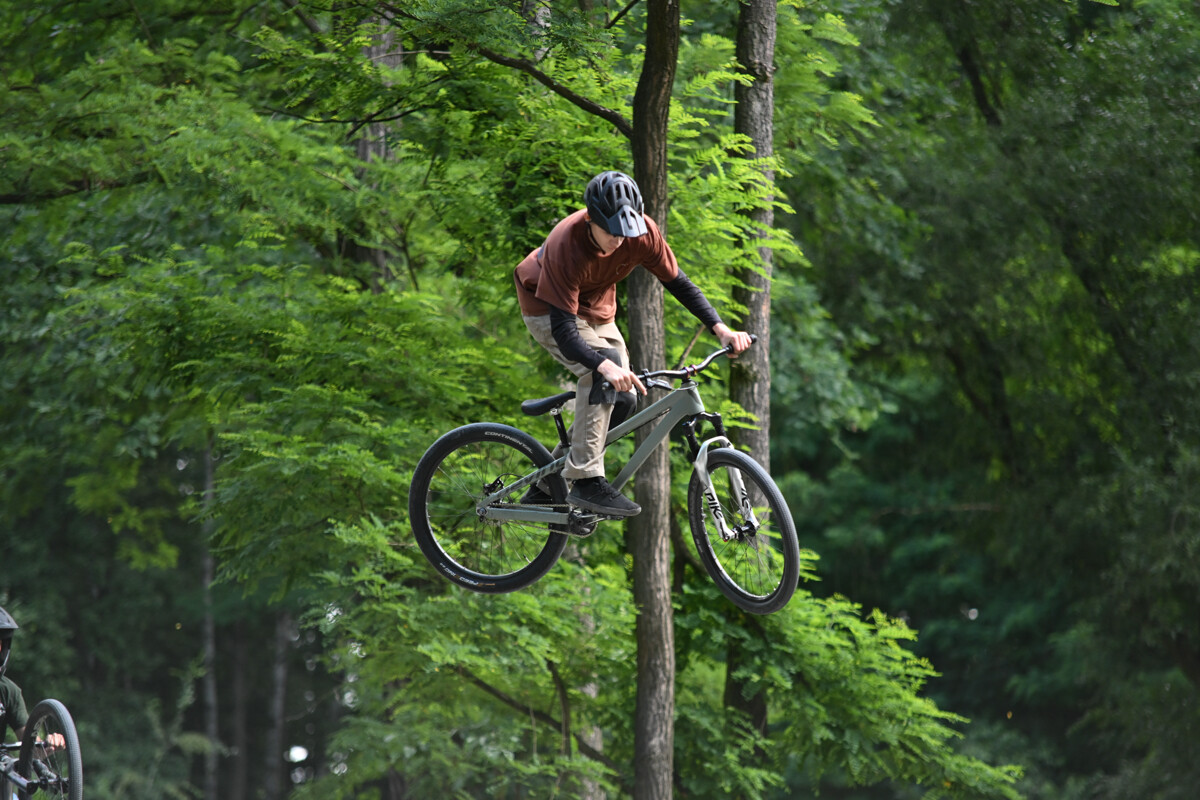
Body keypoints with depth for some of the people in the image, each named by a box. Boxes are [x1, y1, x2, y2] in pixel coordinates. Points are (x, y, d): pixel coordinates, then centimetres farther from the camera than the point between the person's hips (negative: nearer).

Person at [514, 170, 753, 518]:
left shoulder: (643, 232, -25)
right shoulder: (566, 246, -39)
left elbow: (677, 282, -10)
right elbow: (564, 331, -41)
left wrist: (722, 329, -21)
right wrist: (607, 367, -57)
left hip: (596, 311, 6)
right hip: (548, 309, -6)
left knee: (623, 399, -3)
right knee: (603, 368, -30)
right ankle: (586, 482, -29)